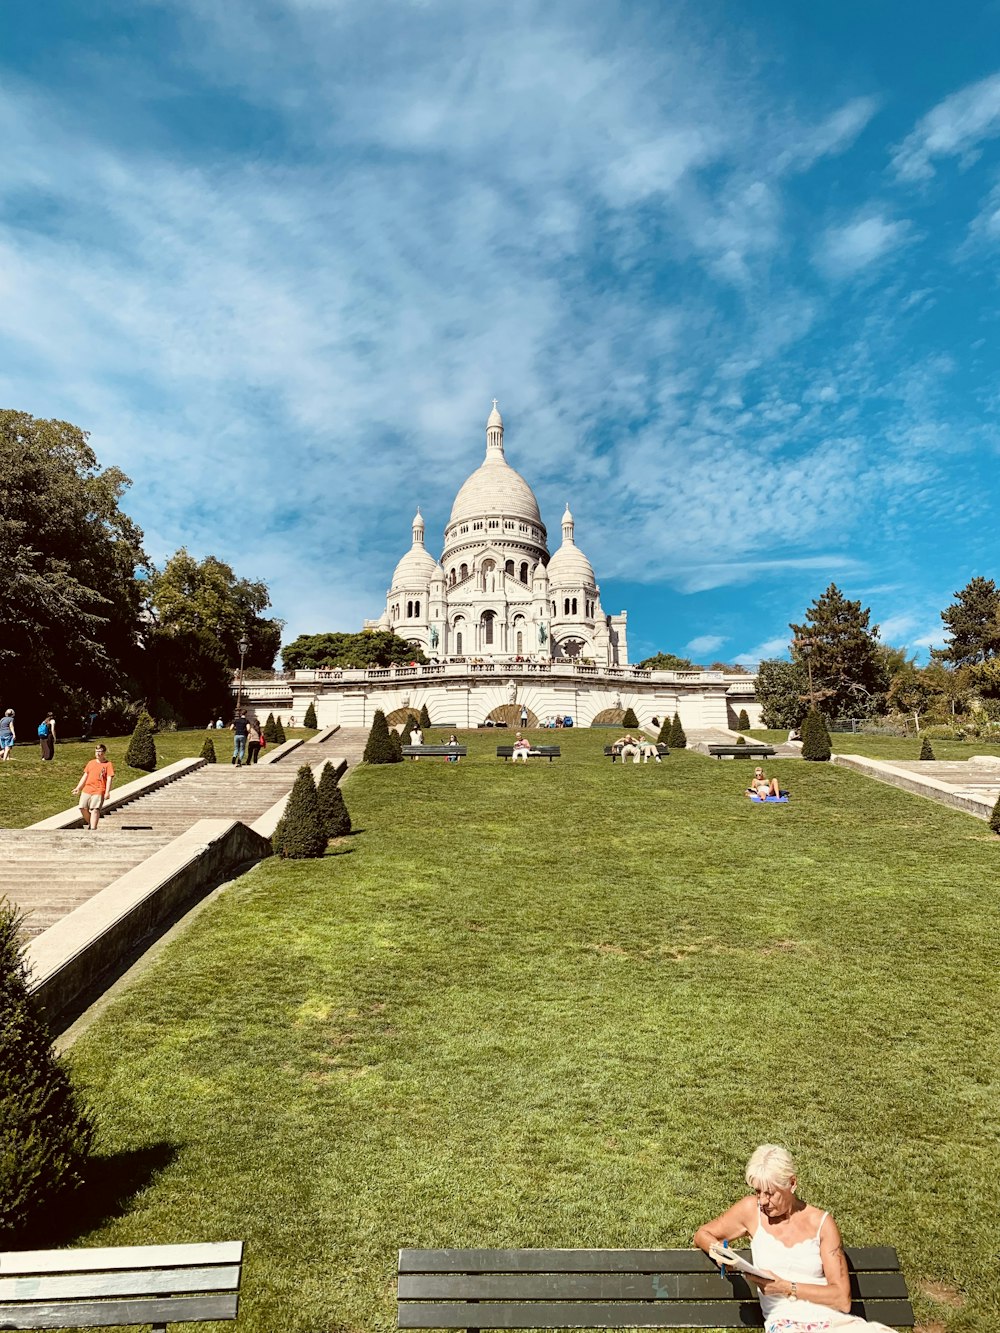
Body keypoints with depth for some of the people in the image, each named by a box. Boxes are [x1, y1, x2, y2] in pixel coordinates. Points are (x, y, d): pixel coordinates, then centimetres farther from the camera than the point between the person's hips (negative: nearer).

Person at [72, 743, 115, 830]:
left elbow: (109, 778, -7)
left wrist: (107, 792, -17)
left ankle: (92, 829, -15)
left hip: (99, 791, -6)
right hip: (86, 790, 6)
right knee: (83, 808, 2)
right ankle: (89, 822, 26)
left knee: (95, 809, -15)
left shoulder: (108, 764, 1)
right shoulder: (91, 763, 17)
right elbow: (85, 776, 21)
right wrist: (78, 788, 15)